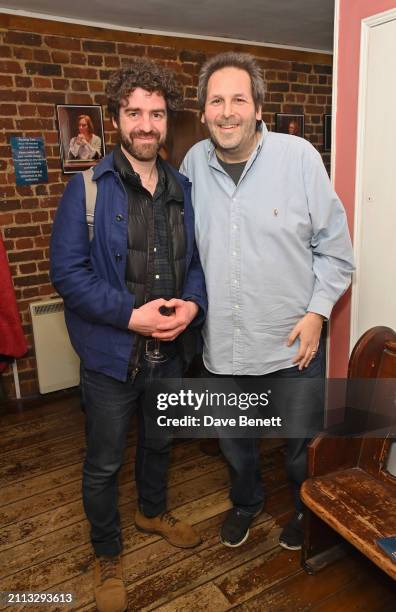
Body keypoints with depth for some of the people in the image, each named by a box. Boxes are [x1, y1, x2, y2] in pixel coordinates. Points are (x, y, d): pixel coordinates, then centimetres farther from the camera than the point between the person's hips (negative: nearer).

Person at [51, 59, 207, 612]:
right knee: (104, 463, 13)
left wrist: (192, 304, -13)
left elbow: (197, 259, 7)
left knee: (159, 442, 26)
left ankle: (153, 512, 55)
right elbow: (67, 272, -15)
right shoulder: (86, 190, -12)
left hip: (171, 349, 5)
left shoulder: (183, 189, 3)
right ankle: (107, 555, 40)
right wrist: (132, 316, -24)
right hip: (111, 354, -4)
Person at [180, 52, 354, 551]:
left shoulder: (299, 156, -11)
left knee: (301, 440, 18)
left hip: (291, 341, -3)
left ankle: (305, 509, 49)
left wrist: (317, 310, -11)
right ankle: (245, 501, 53)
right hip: (221, 342, 3)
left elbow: (334, 244, -5)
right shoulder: (194, 163, -1)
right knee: (233, 438, 24)